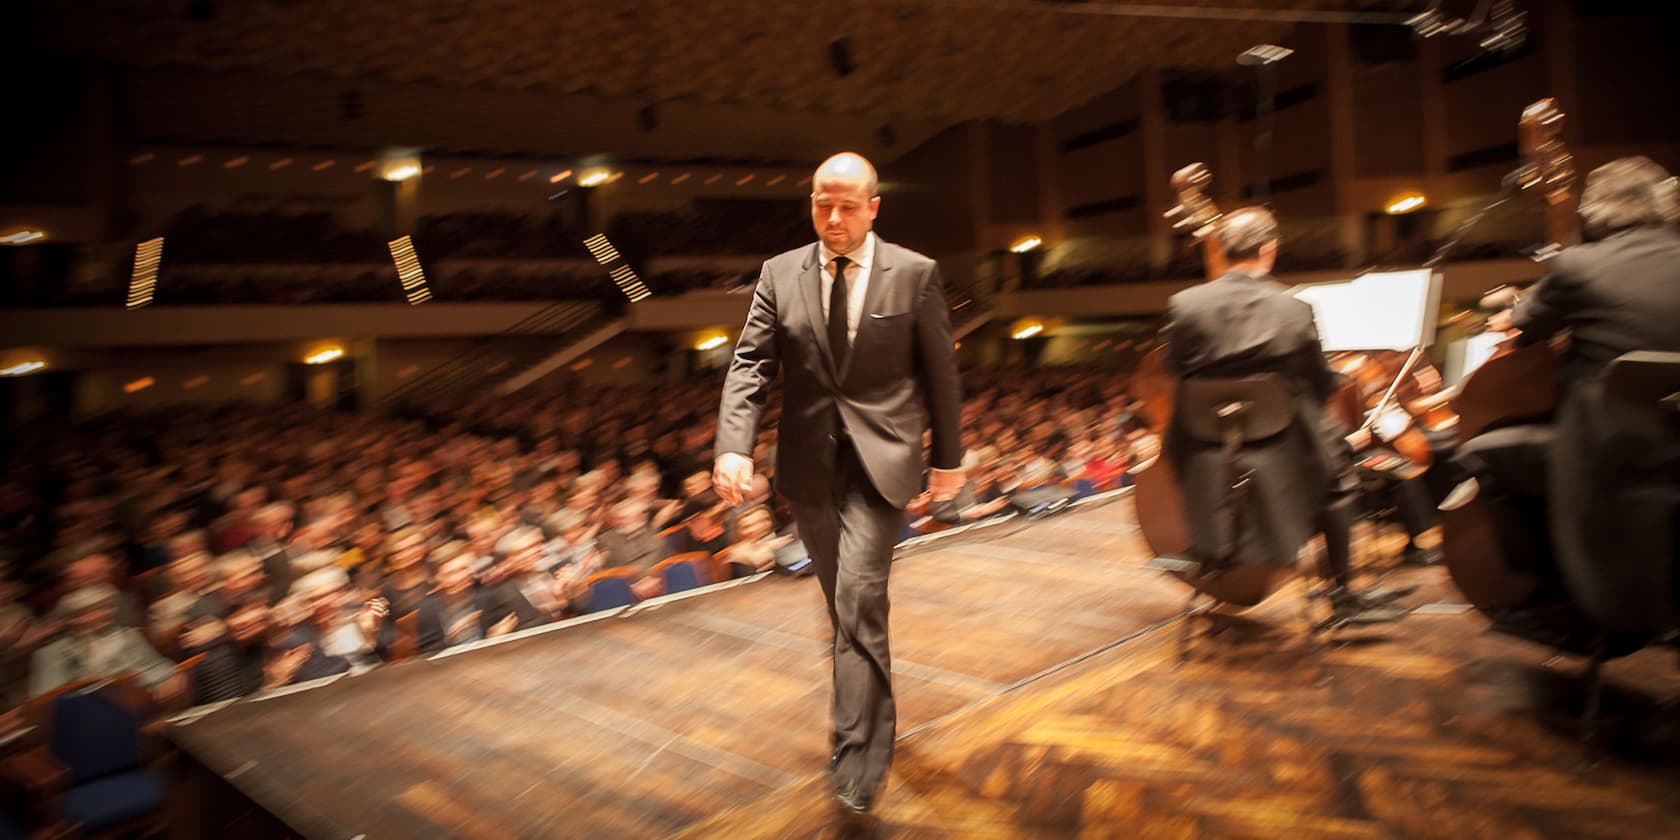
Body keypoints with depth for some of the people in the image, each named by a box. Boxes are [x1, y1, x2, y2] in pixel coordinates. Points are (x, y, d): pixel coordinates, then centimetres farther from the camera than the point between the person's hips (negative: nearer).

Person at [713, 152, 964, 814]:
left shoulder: (914, 274, -2)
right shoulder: (780, 275, 3)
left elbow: (940, 372, 3)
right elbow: (750, 364, -3)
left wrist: (949, 457, 6)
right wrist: (734, 448, -17)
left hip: (881, 458, -3)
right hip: (809, 460, 4)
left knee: (858, 598, -13)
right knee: (844, 603, 17)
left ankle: (857, 755, -2)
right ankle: (870, 711, 40)